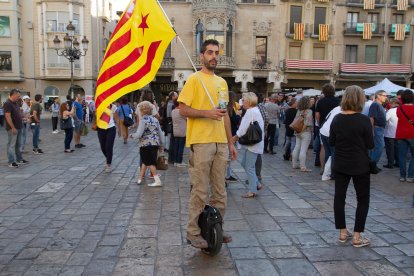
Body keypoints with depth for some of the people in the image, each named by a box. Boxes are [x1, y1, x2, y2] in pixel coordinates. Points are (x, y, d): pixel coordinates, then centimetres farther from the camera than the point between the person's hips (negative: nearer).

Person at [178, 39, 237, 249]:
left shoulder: (222, 82, 17)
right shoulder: (194, 79, -3)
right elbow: (183, 109, -9)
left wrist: (230, 143, 16)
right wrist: (207, 113, -20)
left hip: (220, 143, 7)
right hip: (201, 143, -6)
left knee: (220, 191, 12)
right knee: (200, 192, -2)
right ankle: (193, 233, 12)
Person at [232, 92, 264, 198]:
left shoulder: (250, 112, -17)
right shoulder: (255, 111, 14)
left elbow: (242, 130, -18)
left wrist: (234, 138, -3)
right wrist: (237, 137, 10)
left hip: (253, 143, -10)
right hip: (253, 142, 10)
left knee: (249, 167, -2)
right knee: (244, 163, 18)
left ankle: (252, 190, 8)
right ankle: (256, 184, 24)